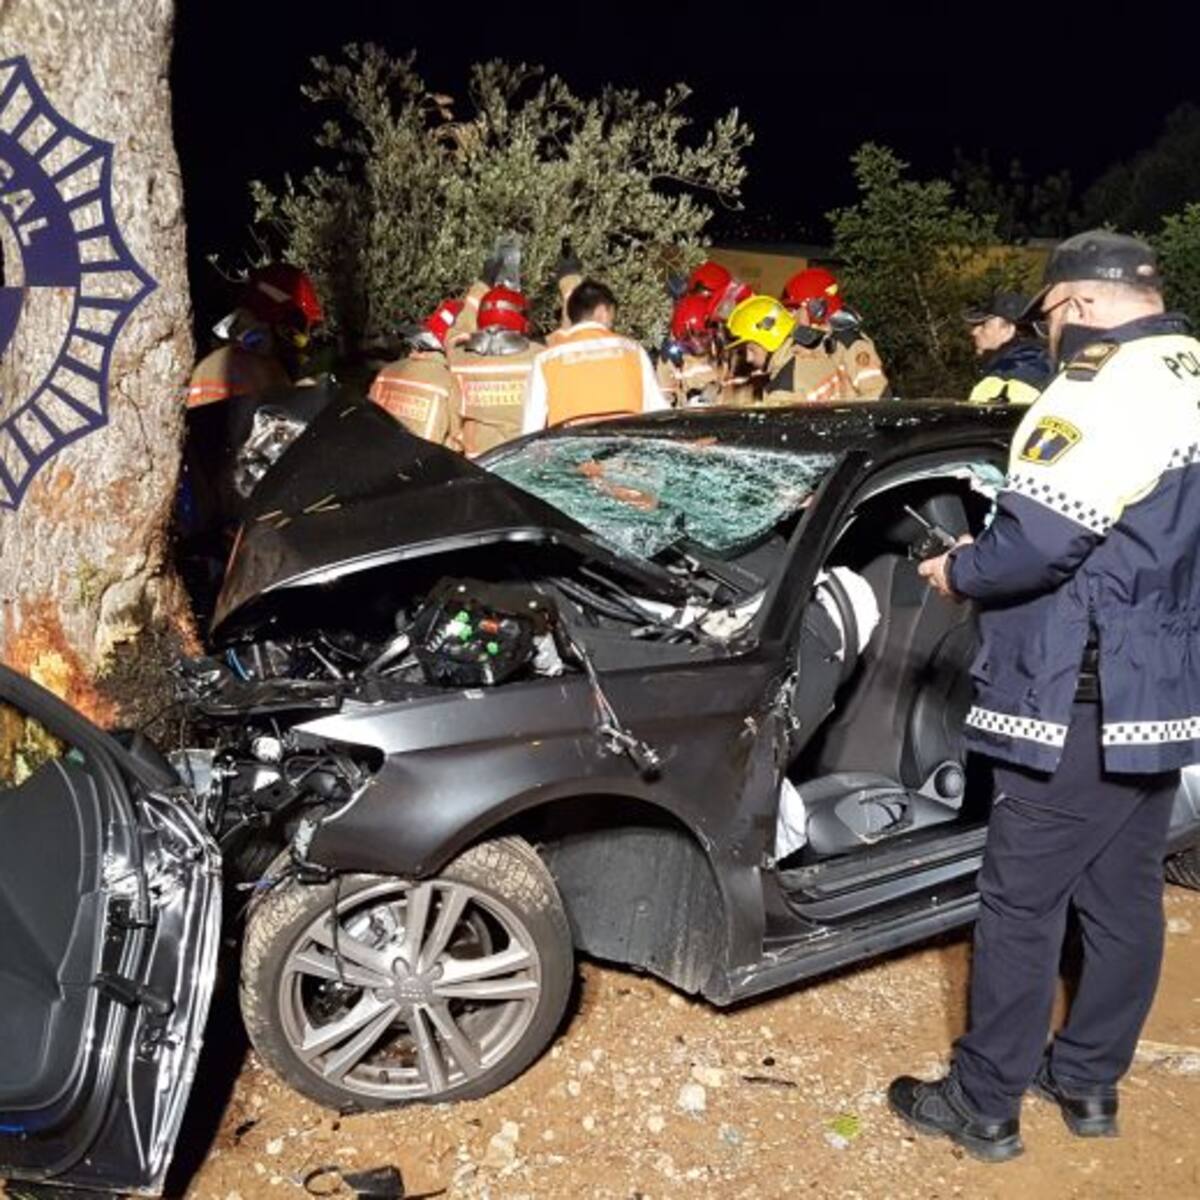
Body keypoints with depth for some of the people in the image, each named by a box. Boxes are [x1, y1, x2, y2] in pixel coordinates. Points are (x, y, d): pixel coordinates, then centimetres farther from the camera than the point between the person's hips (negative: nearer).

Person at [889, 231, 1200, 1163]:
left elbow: (1038, 543, -24)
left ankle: (984, 1105, 13)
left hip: (1082, 702, -9)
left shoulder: (1113, 390, -18)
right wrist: (986, 562, 17)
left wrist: (959, 571, -4)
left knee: (1022, 907, 1)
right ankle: (1088, 1081, 31)